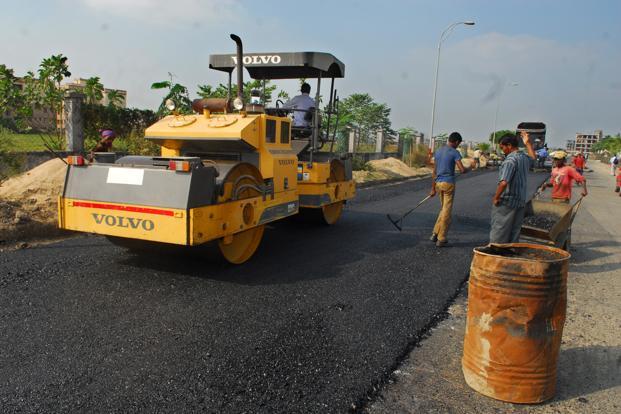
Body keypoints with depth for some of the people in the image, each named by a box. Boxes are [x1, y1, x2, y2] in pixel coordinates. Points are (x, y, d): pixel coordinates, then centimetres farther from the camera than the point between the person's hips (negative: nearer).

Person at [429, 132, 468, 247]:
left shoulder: (438, 152, 10)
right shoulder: (455, 153, -9)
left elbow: (434, 172, 12)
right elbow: (462, 170, -16)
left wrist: (433, 188, 15)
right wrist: (468, 169, 8)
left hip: (438, 183, 6)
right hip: (448, 184, -6)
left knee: (443, 209, 20)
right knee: (446, 212, 0)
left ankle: (435, 234, 16)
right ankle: (441, 239, 4)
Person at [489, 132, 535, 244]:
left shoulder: (510, 160, -19)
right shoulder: (524, 158, 8)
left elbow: (503, 183, -31)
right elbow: (533, 157, 35)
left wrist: (496, 198, -19)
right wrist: (528, 143, 35)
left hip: (506, 203, -8)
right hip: (520, 202, 8)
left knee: (498, 234, 1)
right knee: (514, 233, 14)